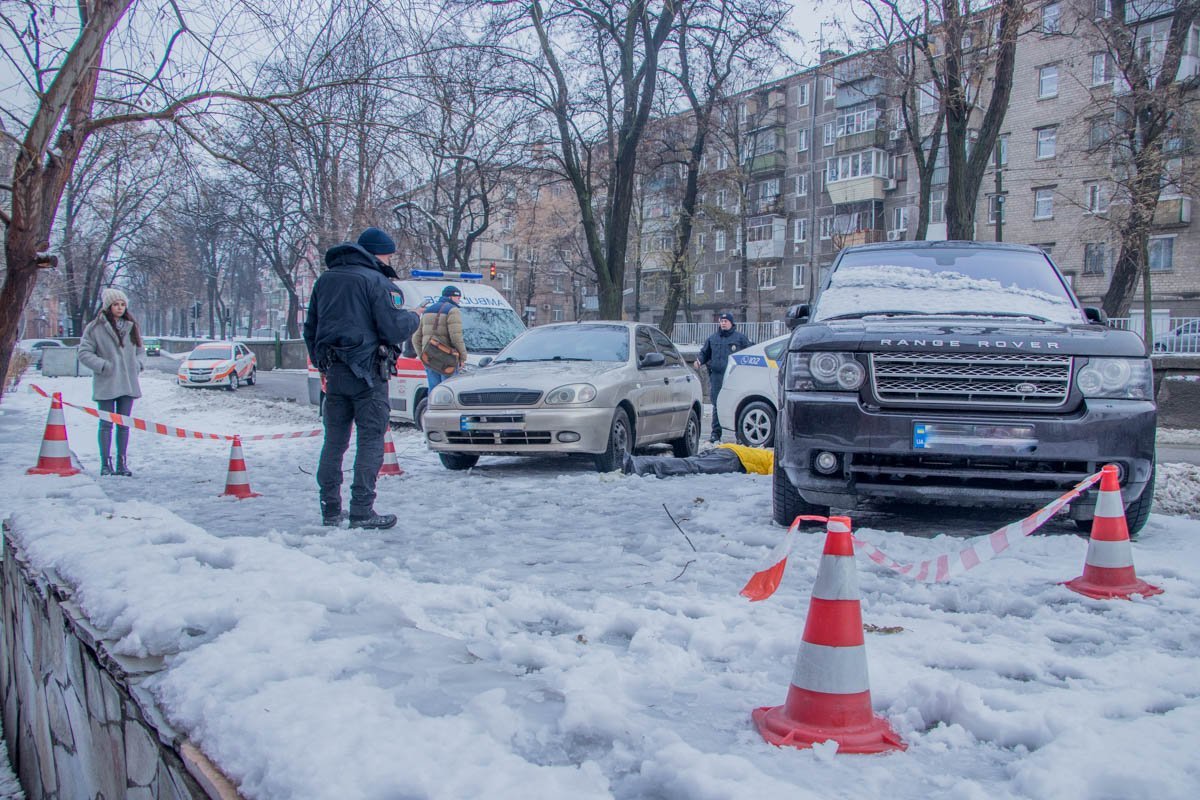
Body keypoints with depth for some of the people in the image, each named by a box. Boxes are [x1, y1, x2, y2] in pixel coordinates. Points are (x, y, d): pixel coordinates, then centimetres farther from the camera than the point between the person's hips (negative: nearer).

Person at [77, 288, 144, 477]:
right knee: (106, 424, 1)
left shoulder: (131, 326, 10)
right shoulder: (95, 327, -6)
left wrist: (137, 364, 0)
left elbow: (140, 351, 19)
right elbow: (84, 353, -5)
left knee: (124, 424, 9)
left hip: (128, 383, 4)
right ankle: (105, 464, 8)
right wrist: (103, 365, -15)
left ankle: (122, 464, 16)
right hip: (105, 385, -4)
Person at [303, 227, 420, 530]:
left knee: (334, 440, 11)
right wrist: (413, 318, 6)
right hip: (367, 372, -7)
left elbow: (310, 329, 20)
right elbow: (394, 329, -13)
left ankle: (330, 510, 13)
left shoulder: (325, 280, 15)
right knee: (371, 440, -2)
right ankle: (362, 511, -6)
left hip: (334, 372, 7)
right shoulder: (376, 281, -7)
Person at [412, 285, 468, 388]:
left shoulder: (428, 311, 18)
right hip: (447, 360, -7)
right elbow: (456, 337, -17)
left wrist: (421, 356, 24)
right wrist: (463, 356, -7)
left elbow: (416, 338, 17)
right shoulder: (453, 311, -5)